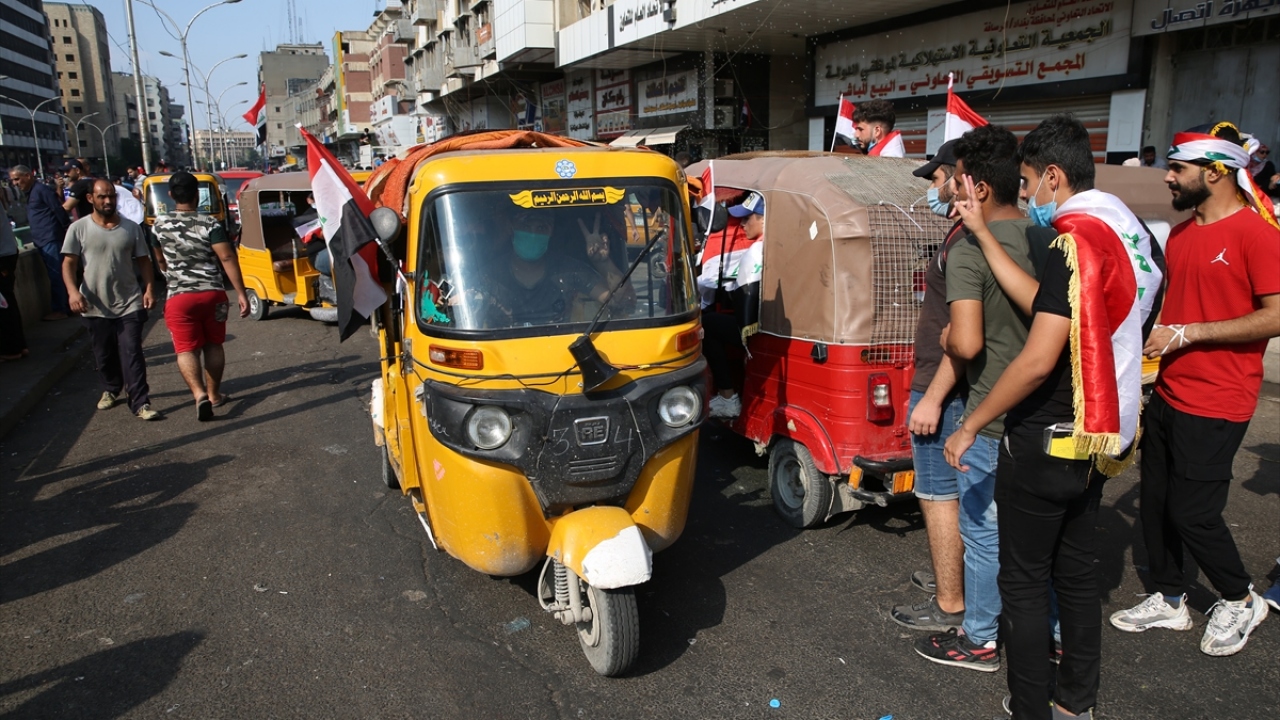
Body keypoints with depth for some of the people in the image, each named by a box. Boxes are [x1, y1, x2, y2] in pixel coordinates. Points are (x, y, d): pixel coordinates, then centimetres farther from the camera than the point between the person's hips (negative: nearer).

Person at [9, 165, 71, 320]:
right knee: (56, 275, 12)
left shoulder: (42, 190, -11)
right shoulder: (31, 192, 18)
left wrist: (67, 230, -12)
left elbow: (59, 211, -15)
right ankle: (63, 306, 18)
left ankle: (60, 310, -1)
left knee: (56, 275, -5)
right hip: (43, 241, 10)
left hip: (51, 240, -10)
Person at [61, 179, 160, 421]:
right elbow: (69, 263, -3)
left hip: (129, 304, 0)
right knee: (104, 355, 14)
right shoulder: (78, 229, -1)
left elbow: (143, 260, 8)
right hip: (96, 307, 1)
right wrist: (73, 291, -18)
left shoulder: (131, 228, 4)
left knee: (132, 354, -5)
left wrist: (148, 288, -4)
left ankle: (140, 402, -5)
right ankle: (112, 390, 36)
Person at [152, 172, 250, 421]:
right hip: (212, 293, 0)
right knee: (213, 345, 15)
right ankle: (214, 394, 23)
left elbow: (160, 261, 17)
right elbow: (227, 258, -15)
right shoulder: (210, 223, -8)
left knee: (186, 349, -1)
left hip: (179, 296, 0)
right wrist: (241, 293, -13)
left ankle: (199, 394, -20)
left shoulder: (160, 224, 1)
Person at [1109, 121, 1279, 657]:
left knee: (1193, 511, -1)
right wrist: (1150, 334, 8)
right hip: (1168, 394, 8)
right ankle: (1169, 600, 30)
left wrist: (1188, 333, -20)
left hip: (1216, 404, -8)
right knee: (1154, 502, 13)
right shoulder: (1181, 234, 12)